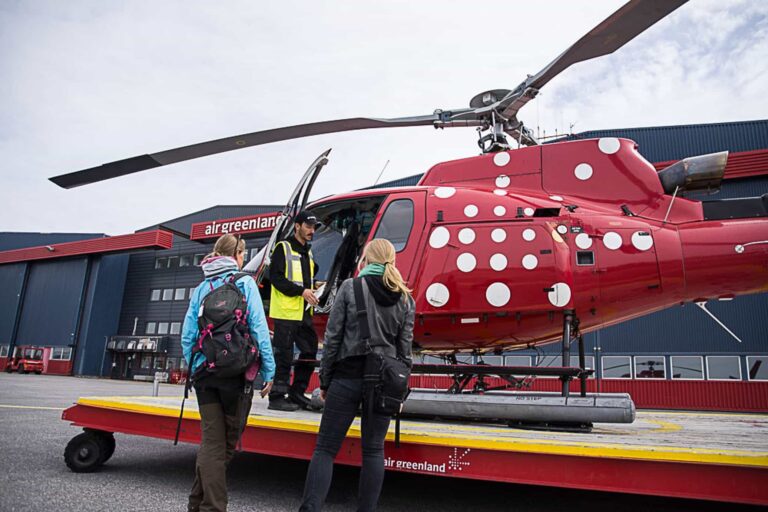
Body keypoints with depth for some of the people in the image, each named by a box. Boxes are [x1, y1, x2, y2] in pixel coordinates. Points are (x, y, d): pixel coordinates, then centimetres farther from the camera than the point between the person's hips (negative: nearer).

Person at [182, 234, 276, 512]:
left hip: (205, 372, 4)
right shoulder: (245, 283, -2)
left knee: (211, 441, 8)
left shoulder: (201, 288, 11)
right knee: (228, 442, 8)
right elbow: (259, 329, -9)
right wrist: (269, 371, -6)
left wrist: (194, 369, 18)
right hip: (237, 372, -4)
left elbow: (187, 335, 8)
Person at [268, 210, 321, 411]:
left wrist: (313, 288, 10)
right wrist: (301, 291, -18)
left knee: (310, 351, 9)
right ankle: (277, 397, 6)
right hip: (286, 311, -8)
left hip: (305, 312, 8)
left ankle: (296, 394, 20)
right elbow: (275, 277, -14)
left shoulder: (308, 252, 21)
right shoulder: (283, 248, -4)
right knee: (283, 355, -4)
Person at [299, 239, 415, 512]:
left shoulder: (350, 287, -3)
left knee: (325, 448, 6)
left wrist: (325, 380, 4)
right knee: (374, 450, 13)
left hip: (347, 377, -2)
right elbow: (404, 348, 6)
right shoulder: (404, 297, 6)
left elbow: (332, 337, -4)